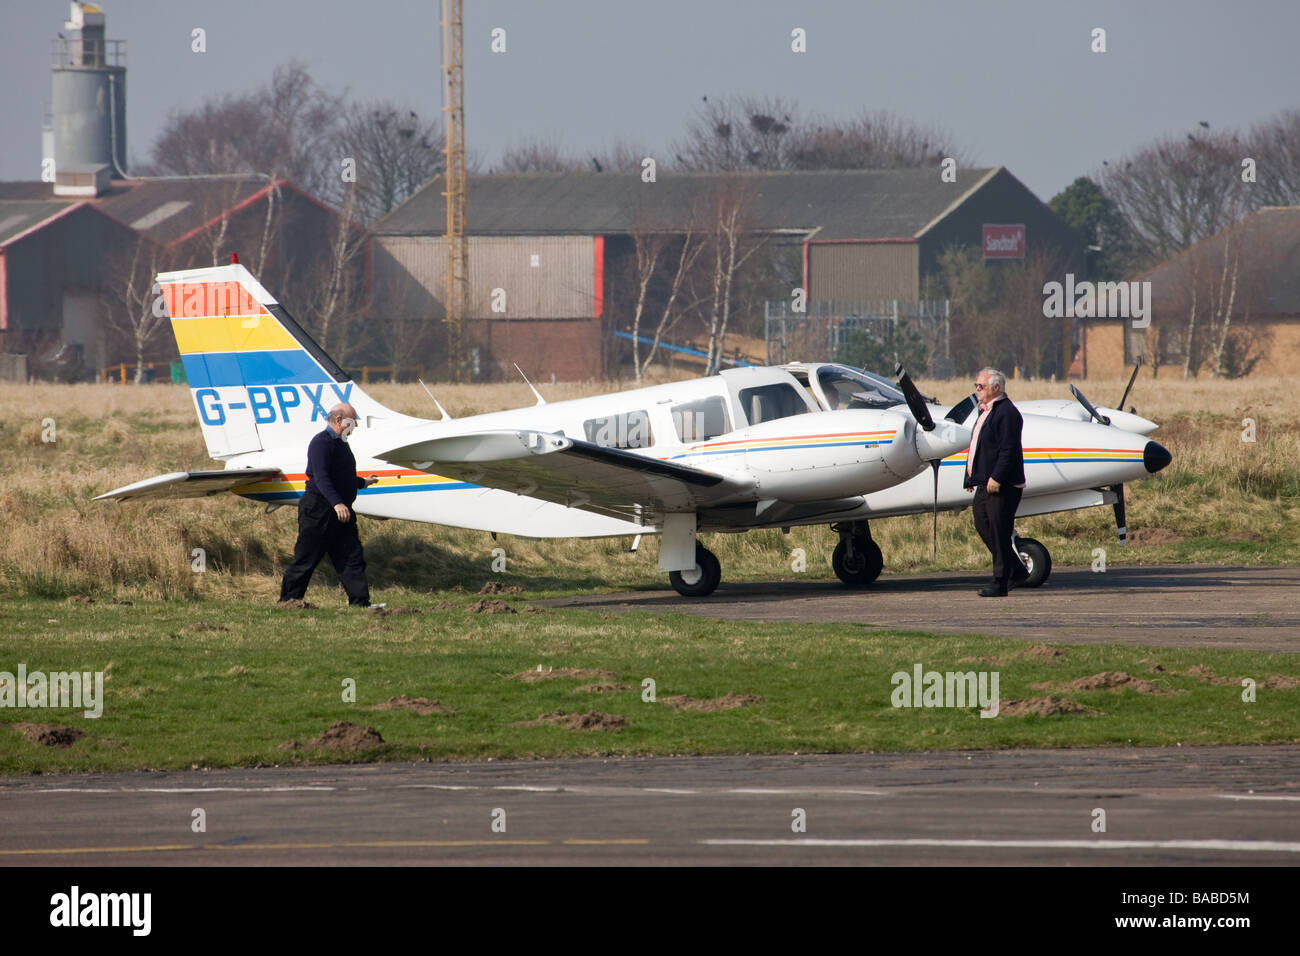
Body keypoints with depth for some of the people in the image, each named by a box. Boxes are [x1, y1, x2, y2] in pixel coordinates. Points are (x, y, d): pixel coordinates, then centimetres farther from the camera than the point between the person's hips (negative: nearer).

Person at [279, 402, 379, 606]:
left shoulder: (341, 444, 18)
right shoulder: (322, 442, -13)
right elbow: (321, 477, -26)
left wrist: (362, 482, 49)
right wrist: (337, 503, -36)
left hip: (341, 512, 9)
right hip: (318, 511, -9)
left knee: (353, 559, 2)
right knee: (305, 559, -2)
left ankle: (361, 603, 1)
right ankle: (288, 601, 6)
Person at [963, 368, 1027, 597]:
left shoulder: (1006, 413, -13)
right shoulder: (985, 412, 18)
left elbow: (1008, 449, -20)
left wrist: (996, 478, -24)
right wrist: (971, 478, 20)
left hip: (1001, 486, -10)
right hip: (984, 484, 10)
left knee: (999, 533, -6)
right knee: (983, 526, 11)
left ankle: (1000, 584, -2)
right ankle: (1016, 571, 21)